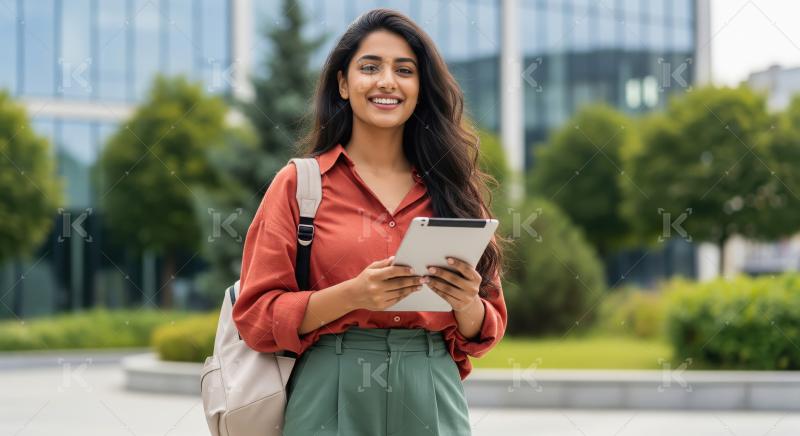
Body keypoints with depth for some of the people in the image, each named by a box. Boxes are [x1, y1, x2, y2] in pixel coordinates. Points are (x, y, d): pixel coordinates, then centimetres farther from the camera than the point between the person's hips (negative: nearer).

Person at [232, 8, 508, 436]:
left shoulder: (451, 188, 6)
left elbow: (484, 332, 9)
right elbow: (256, 316, -5)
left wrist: (466, 302, -13)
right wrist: (352, 295, -20)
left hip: (432, 401, 2)